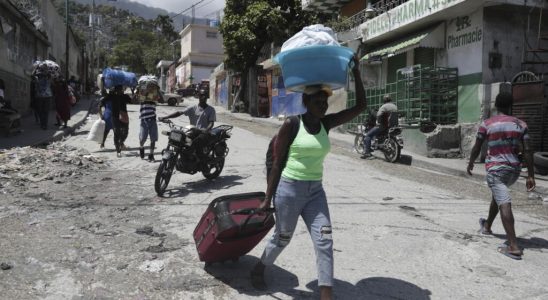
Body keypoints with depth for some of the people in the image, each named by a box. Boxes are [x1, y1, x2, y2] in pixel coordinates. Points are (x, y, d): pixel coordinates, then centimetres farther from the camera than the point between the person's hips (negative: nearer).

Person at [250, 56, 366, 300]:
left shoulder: (326, 124, 2)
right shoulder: (291, 125, -11)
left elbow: (360, 106, 0)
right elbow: (277, 163, -9)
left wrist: (356, 72, -6)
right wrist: (268, 198, -8)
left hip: (315, 191, 5)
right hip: (289, 189, -5)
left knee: (324, 240, -3)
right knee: (282, 238, 11)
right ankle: (258, 269, 40)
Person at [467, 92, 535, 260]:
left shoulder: (486, 124, -4)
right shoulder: (520, 125, 4)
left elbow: (476, 148, 2)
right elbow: (527, 151, -1)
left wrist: (470, 164, 19)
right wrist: (530, 176, 1)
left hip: (495, 169, -5)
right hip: (514, 169, 5)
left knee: (504, 203, -12)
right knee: (498, 195, 27)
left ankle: (513, 246, -20)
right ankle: (487, 226, 47)